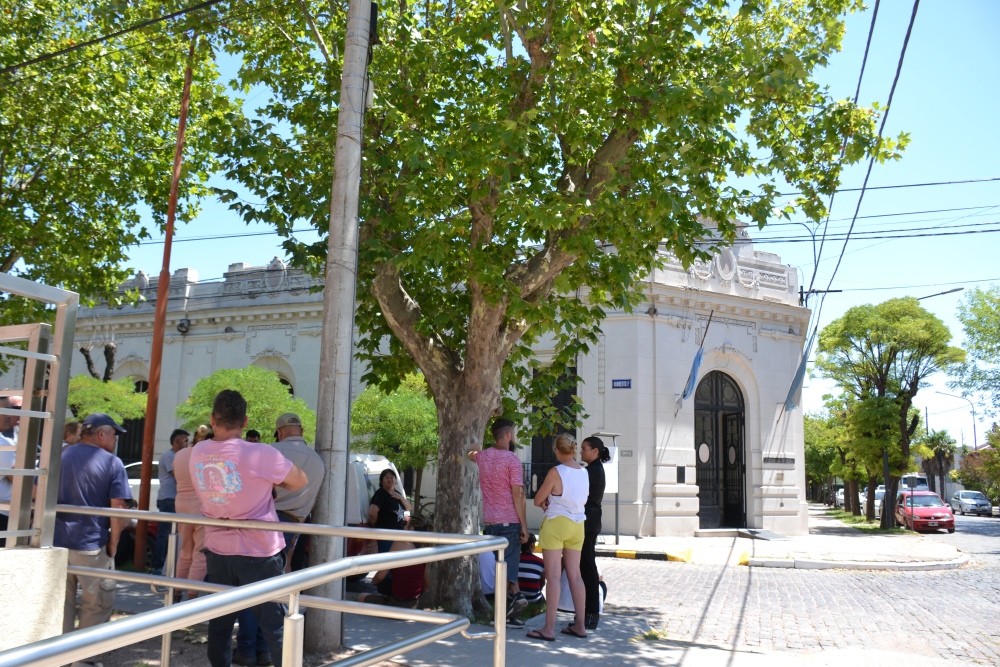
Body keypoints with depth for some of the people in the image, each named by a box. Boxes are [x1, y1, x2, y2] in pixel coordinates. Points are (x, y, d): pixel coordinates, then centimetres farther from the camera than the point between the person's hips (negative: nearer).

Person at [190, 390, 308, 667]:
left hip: (217, 550, 5)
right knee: (275, 625, 5)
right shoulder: (261, 454, -20)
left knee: (219, 623, 14)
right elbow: (300, 482, -7)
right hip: (258, 552, -5)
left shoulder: (197, 453, -3)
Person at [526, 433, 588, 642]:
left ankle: (549, 628, -1)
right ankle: (580, 625, 19)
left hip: (556, 523, -6)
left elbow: (537, 501, -8)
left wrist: (546, 503, 13)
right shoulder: (584, 472, 4)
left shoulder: (556, 472, -14)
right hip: (577, 525, 6)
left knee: (553, 576, -4)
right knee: (575, 575, 13)